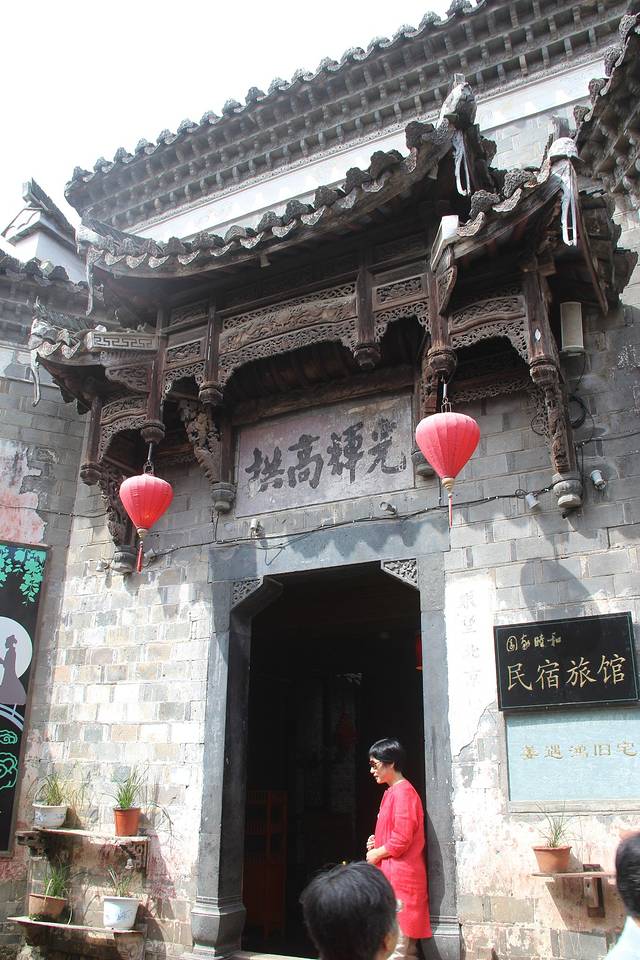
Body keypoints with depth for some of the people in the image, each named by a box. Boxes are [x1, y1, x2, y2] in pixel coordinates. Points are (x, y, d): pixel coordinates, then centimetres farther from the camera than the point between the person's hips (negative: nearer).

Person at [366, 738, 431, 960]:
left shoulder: (402, 792, -15)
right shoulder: (391, 792, 15)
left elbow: (401, 840, -20)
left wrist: (376, 854, -7)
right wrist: (377, 842, 10)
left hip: (400, 876, -10)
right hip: (392, 874, 10)